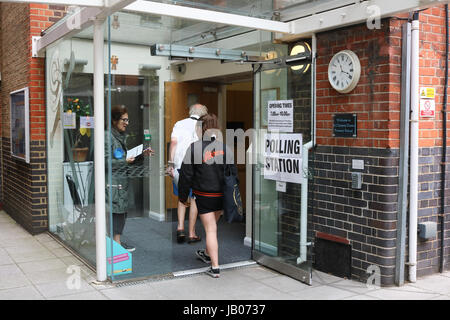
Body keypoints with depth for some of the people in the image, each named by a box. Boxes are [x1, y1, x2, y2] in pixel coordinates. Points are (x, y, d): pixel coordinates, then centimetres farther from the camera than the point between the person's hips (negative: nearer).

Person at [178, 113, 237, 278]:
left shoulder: (194, 148, -10)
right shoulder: (225, 148, -2)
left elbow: (186, 175, -7)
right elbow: (233, 173, 0)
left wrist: (182, 196, 5)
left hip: (203, 196, -4)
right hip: (222, 196, 4)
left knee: (210, 229, 1)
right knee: (212, 225, 24)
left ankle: (215, 268, 0)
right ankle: (207, 254, 45)